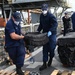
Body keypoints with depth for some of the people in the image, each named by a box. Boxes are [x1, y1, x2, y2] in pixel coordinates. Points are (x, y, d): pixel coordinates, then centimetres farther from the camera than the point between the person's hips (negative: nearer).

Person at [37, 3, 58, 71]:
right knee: (45, 49, 4)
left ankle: (51, 58, 30)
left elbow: (55, 24, -24)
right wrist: (38, 31, 9)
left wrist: (51, 31, -36)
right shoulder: (41, 16, 7)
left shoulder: (51, 16, -15)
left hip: (52, 34, -6)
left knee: (51, 48, -2)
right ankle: (44, 64, 9)